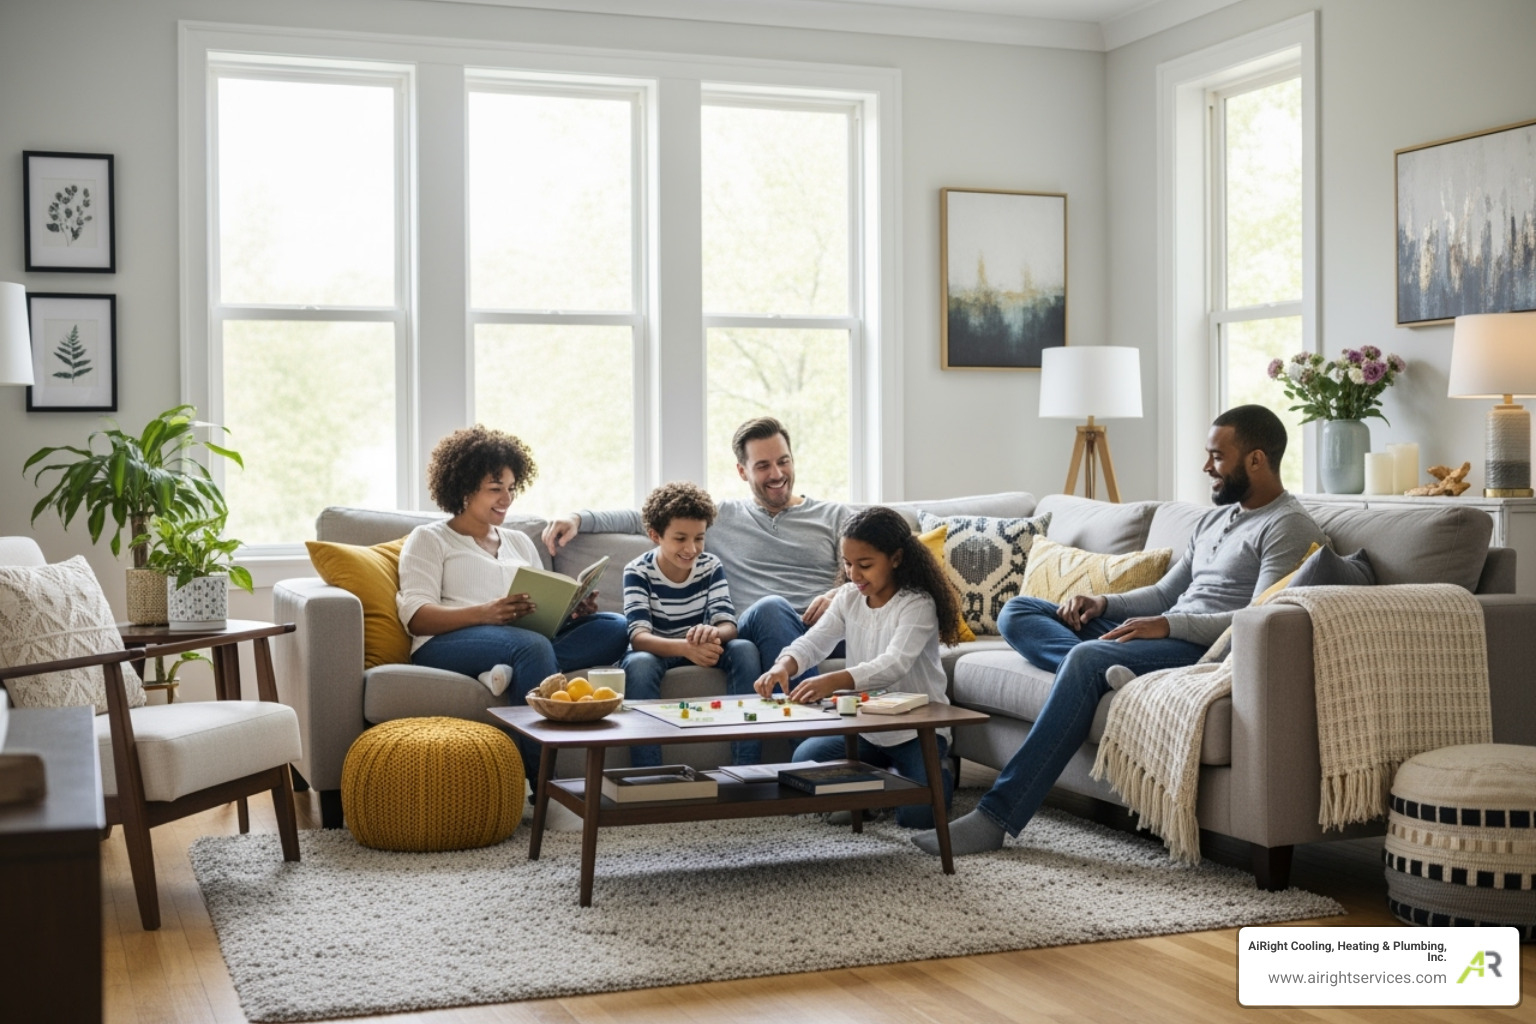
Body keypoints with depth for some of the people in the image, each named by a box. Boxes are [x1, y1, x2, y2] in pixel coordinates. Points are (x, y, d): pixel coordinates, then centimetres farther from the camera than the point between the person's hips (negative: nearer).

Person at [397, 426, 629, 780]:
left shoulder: (520, 542, 31)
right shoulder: (429, 540, 13)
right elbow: (416, 616, -3)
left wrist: (574, 607, -3)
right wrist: (484, 613, -21)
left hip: (527, 641, 5)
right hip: (446, 644, -5)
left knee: (614, 627, -20)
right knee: (532, 646, -39)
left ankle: (510, 673, -35)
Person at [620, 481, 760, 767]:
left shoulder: (711, 566, -8)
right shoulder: (638, 572, -18)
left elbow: (728, 624, -17)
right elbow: (638, 636, -30)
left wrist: (713, 634, -45)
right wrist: (686, 648, -51)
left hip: (701, 648, 3)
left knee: (745, 650, -25)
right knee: (638, 663, -37)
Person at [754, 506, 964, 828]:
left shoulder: (918, 605, -17)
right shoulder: (848, 598, 3)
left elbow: (894, 665, -32)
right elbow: (813, 641, -9)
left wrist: (834, 681, -48)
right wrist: (784, 664, -33)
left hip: (918, 727, -5)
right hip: (864, 723, 6)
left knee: (918, 811, -25)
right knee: (805, 760, -18)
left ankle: (936, 773, 13)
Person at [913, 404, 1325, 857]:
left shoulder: (1288, 526, -5)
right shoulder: (1215, 518, 25)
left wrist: (1169, 625, -23)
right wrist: (1103, 602, 6)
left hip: (1206, 648, -10)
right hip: (1160, 633, 10)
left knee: (1086, 658, -35)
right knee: (1017, 612, -1)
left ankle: (996, 815, -36)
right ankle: (1106, 668, -32)